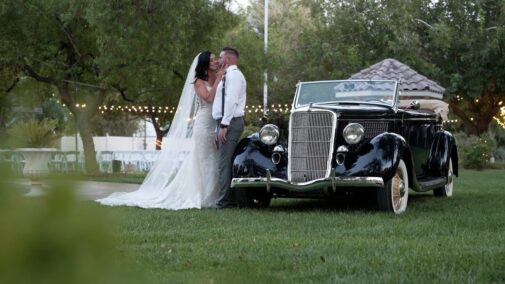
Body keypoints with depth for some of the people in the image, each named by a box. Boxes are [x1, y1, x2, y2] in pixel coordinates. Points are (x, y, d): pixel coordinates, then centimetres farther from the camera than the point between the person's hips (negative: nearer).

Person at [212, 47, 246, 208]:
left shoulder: (233, 74, -8)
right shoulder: (228, 75, 23)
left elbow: (231, 100, -19)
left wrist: (224, 125, -23)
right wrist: (220, 128, 18)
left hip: (230, 122, -10)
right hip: (226, 123, 10)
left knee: (224, 163, -12)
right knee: (226, 163, 10)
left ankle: (225, 201, -13)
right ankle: (230, 199, 13)